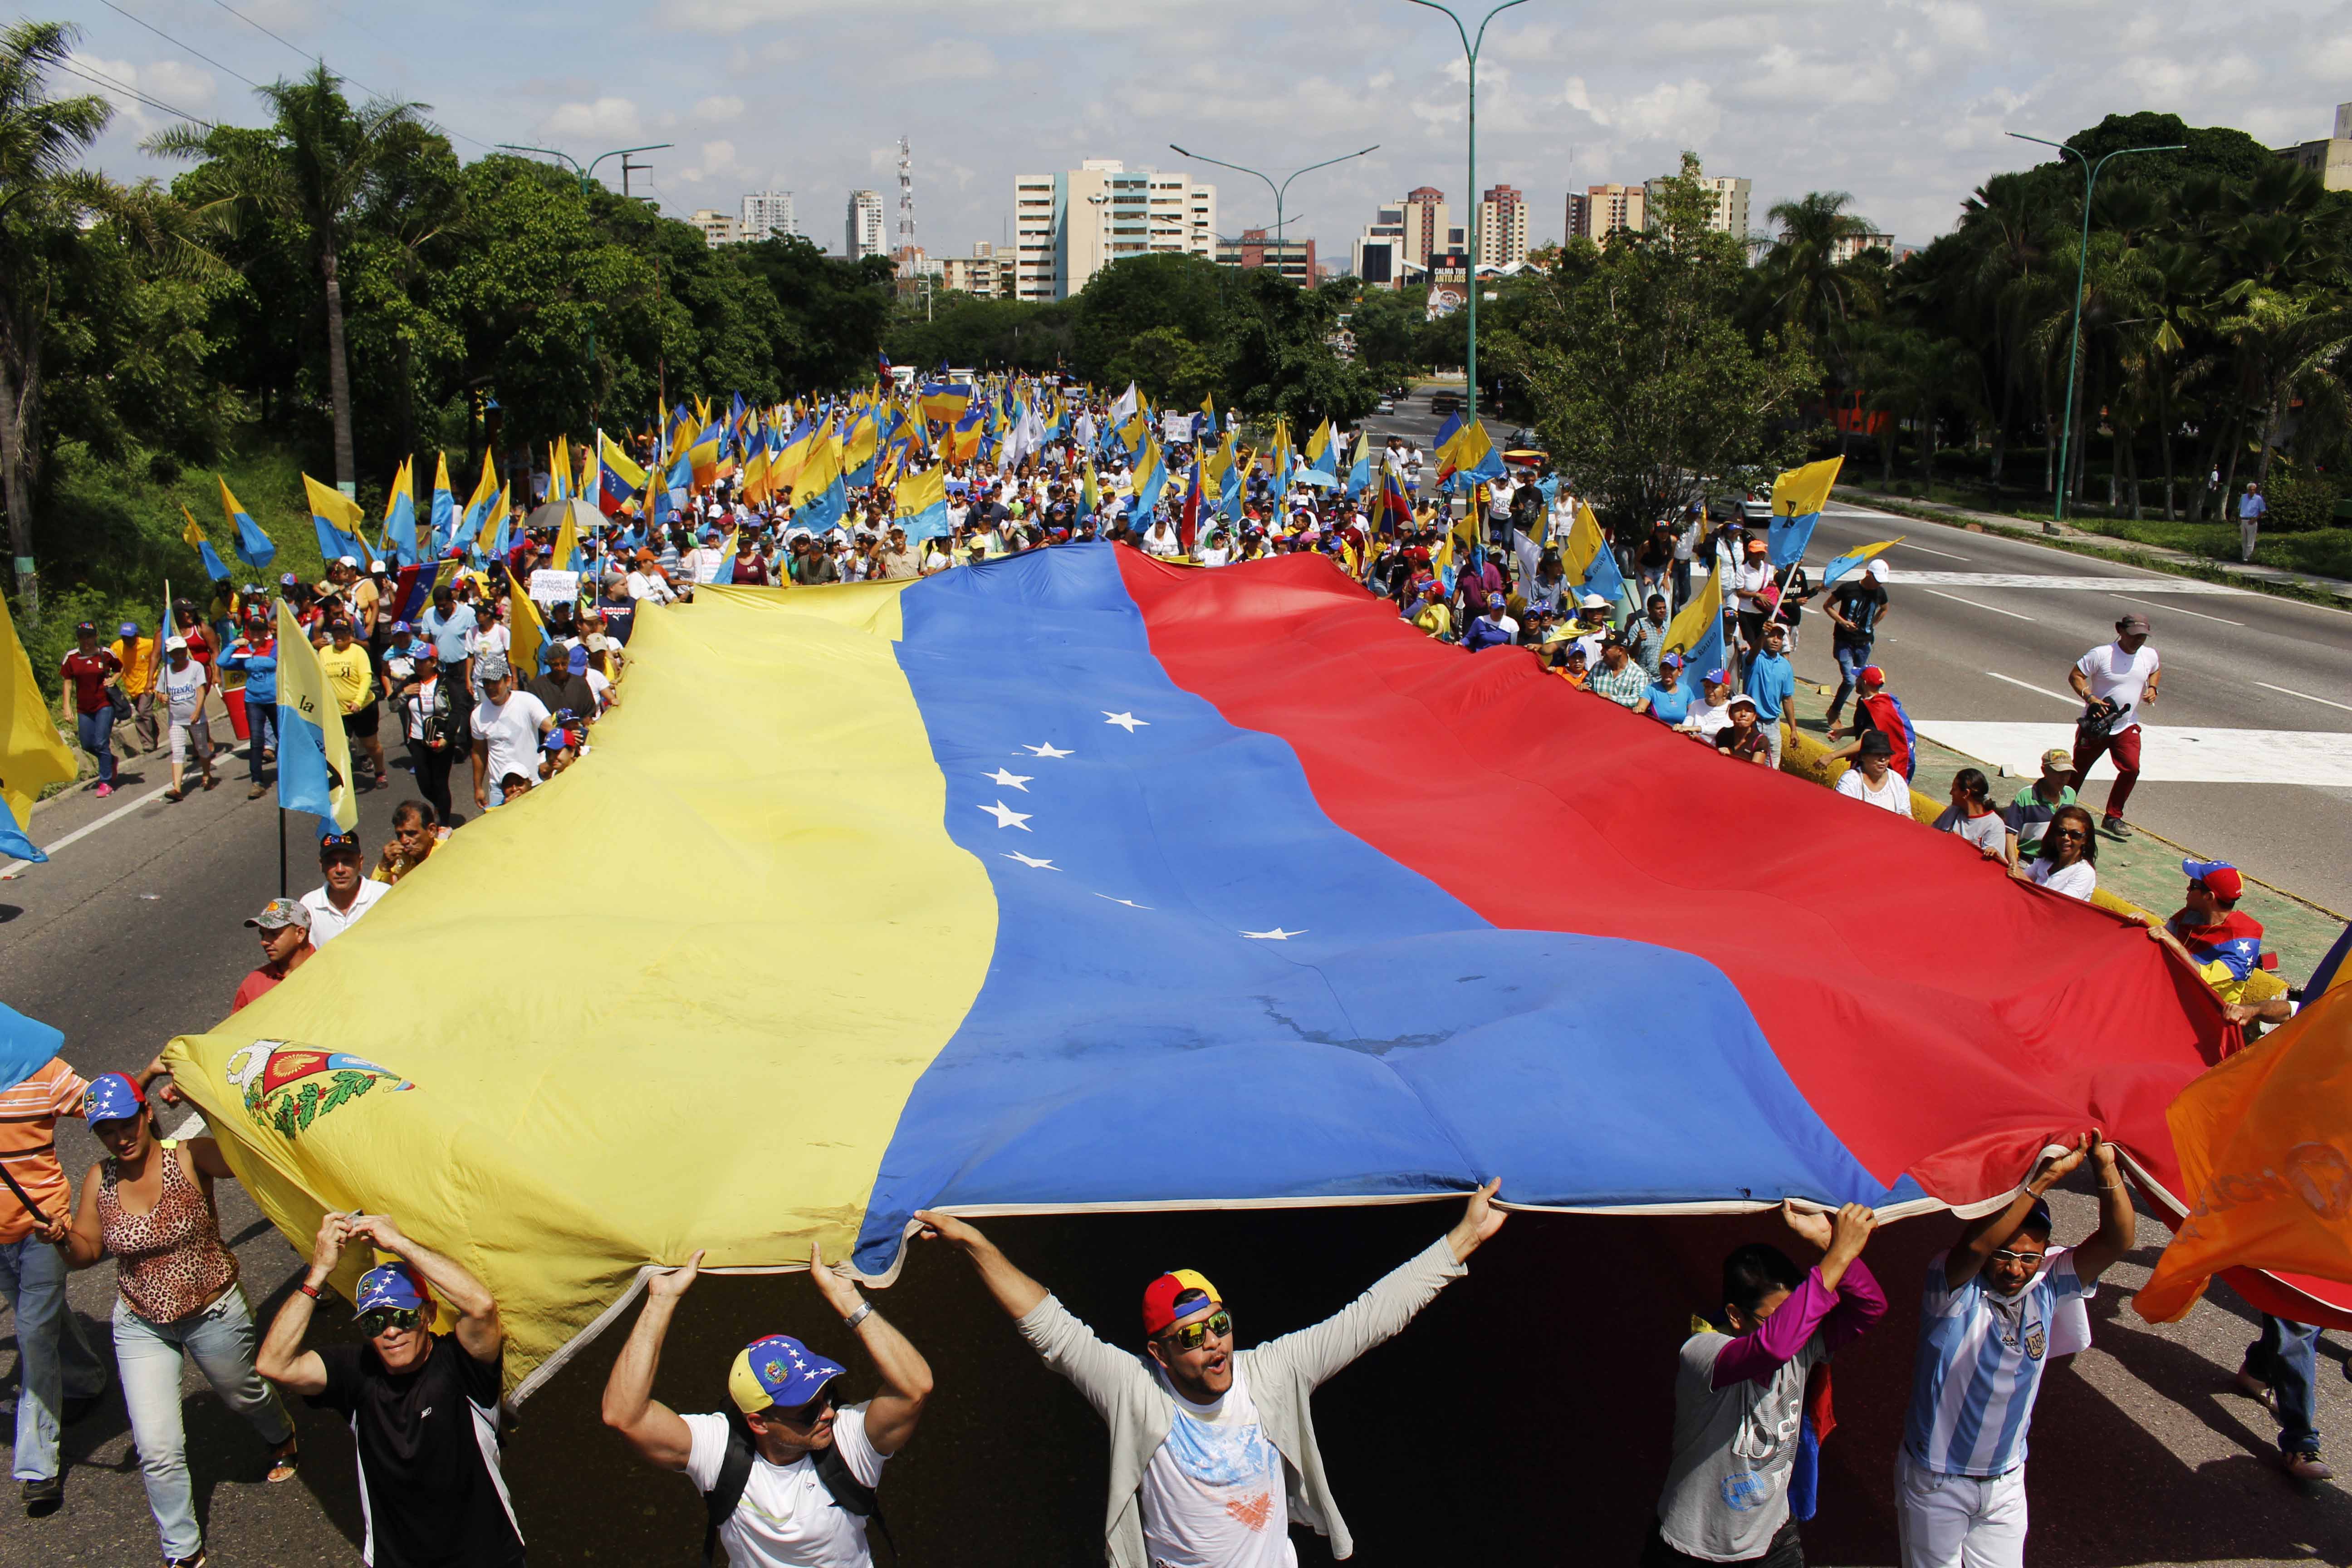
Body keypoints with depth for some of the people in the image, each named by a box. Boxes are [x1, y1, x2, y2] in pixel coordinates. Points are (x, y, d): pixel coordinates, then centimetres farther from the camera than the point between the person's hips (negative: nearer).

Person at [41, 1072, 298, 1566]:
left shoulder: (188, 1157, -20)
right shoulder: (98, 1180, -8)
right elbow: (85, 1252, 0)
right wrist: (63, 1240, -20)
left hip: (214, 1316, -2)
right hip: (141, 1327, 2)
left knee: (244, 1395, 26)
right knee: (157, 1450, -4)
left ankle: (281, 1437, 62)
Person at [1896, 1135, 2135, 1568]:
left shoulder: (2048, 1283, -8)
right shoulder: (1954, 1285, -21)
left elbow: (2116, 1241, -19)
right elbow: (1974, 1246, -44)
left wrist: (2106, 1164, -35)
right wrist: (2049, 1175, -45)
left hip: (2006, 1482, 4)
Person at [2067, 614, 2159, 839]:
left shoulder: (2150, 656, 0)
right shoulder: (2101, 655, -17)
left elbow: (2156, 671, 23)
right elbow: (2075, 676, -13)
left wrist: (2152, 688, 3)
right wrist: (2090, 698, -27)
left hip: (2127, 726, 3)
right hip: (2095, 725, -3)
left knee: (2131, 768, -14)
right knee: (2078, 770, 9)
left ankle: (2113, 817, 1)